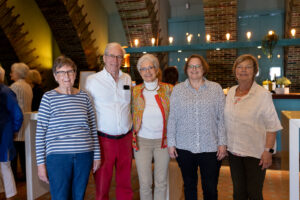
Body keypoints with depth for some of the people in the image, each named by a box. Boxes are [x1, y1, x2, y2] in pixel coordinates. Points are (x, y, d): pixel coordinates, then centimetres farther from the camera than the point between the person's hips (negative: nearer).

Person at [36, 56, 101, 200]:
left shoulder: (84, 96, 6)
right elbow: (40, 132, -1)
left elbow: (93, 128, 10)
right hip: (58, 157, -3)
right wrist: (41, 163, -3)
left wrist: (96, 155, 9)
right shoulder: (48, 97, -2)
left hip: (84, 155, 3)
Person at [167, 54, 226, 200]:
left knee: (210, 188, 7)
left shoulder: (216, 88, 3)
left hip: (210, 147, 0)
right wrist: (171, 143, 0)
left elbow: (222, 118, 1)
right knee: (189, 185, 16)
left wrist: (222, 143, -3)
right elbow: (172, 118, 3)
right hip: (184, 147, 1)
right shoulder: (177, 89, 4)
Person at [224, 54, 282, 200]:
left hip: (255, 153, -5)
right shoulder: (231, 92, 5)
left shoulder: (263, 94, -12)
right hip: (234, 151, 5)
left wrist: (268, 151, -16)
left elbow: (272, 126, -12)